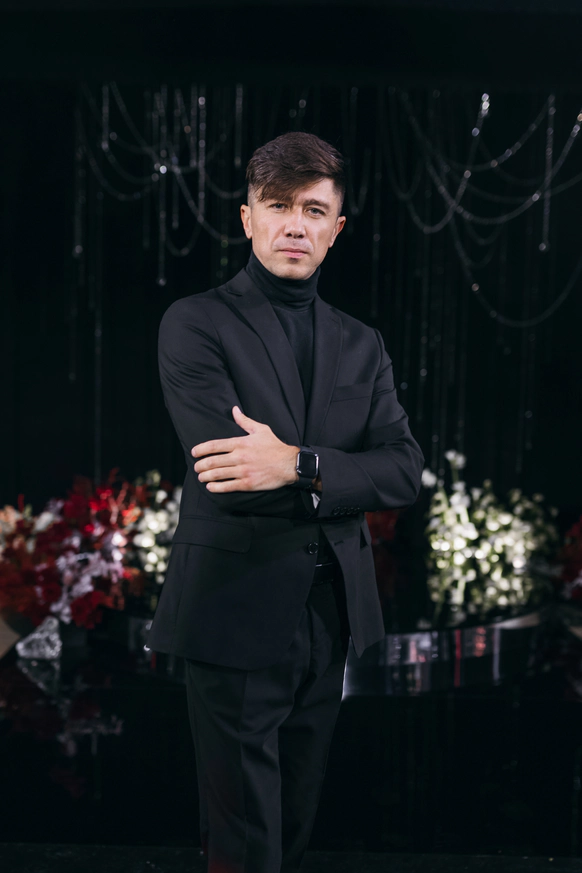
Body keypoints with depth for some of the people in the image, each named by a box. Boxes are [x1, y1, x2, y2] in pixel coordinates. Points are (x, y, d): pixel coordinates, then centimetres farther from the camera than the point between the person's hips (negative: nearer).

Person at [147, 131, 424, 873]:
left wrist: (299, 466, -18)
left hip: (330, 616, 5)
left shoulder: (361, 345, 10)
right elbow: (223, 467, -18)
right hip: (236, 613, -5)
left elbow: (405, 474, -2)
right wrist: (336, 476, -10)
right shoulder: (196, 324, -5)